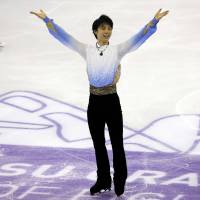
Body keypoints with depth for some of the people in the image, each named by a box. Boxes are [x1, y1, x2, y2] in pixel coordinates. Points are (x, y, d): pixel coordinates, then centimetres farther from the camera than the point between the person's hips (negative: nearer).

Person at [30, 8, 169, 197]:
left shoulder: (118, 50, -3)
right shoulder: (87, 50, 2)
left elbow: (139, 37, -12)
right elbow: (63, 36, -2)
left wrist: (154, 21, -26)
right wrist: (47, 19, -11)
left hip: (111, 101, -2)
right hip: (94, 102, 2)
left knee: (117, 144, 6)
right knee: (98, 145, 14)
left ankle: (120, 181, 23)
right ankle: (103, 181, 29)